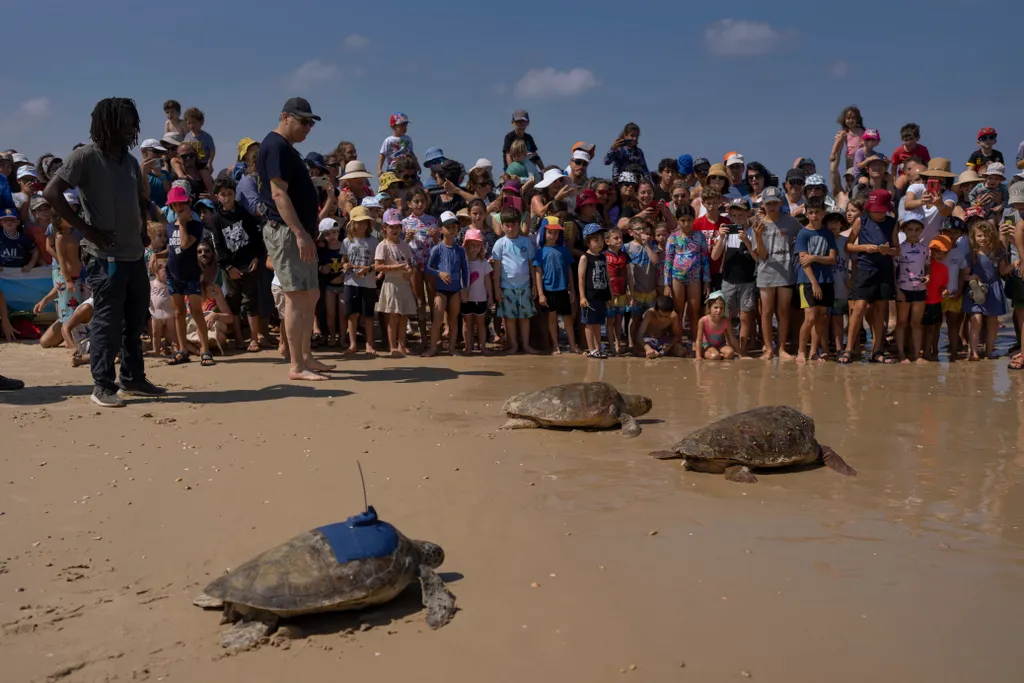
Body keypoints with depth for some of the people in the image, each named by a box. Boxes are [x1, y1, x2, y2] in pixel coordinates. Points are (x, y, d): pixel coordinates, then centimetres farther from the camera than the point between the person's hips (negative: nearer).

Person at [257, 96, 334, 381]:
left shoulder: (286, 148, 20)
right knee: (298, 298, -10)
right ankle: (296, 367, -7)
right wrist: (300, 233, -27)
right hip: (286, 232, -11)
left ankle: (306, 358, 20)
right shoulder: (276, 146, -12)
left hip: (298, 233, 11)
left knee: (311, 296, 13)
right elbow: (278, 193, -21)